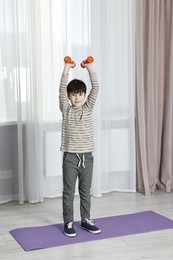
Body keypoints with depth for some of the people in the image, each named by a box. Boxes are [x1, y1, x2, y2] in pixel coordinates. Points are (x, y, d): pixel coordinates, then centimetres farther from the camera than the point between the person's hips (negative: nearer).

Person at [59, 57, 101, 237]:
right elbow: (61, 90, -13)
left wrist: (90, 69, -11)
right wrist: (66, 70, -19)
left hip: (87, 156, 3)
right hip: (70, 157, -2)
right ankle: (68, 223, 16)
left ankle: (86, 220, 26)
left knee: (85, 191, 13)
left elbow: (95, 89, -5)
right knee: (68, 192, 6)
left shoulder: (88, 108, 4)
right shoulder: (66, 110, -1)